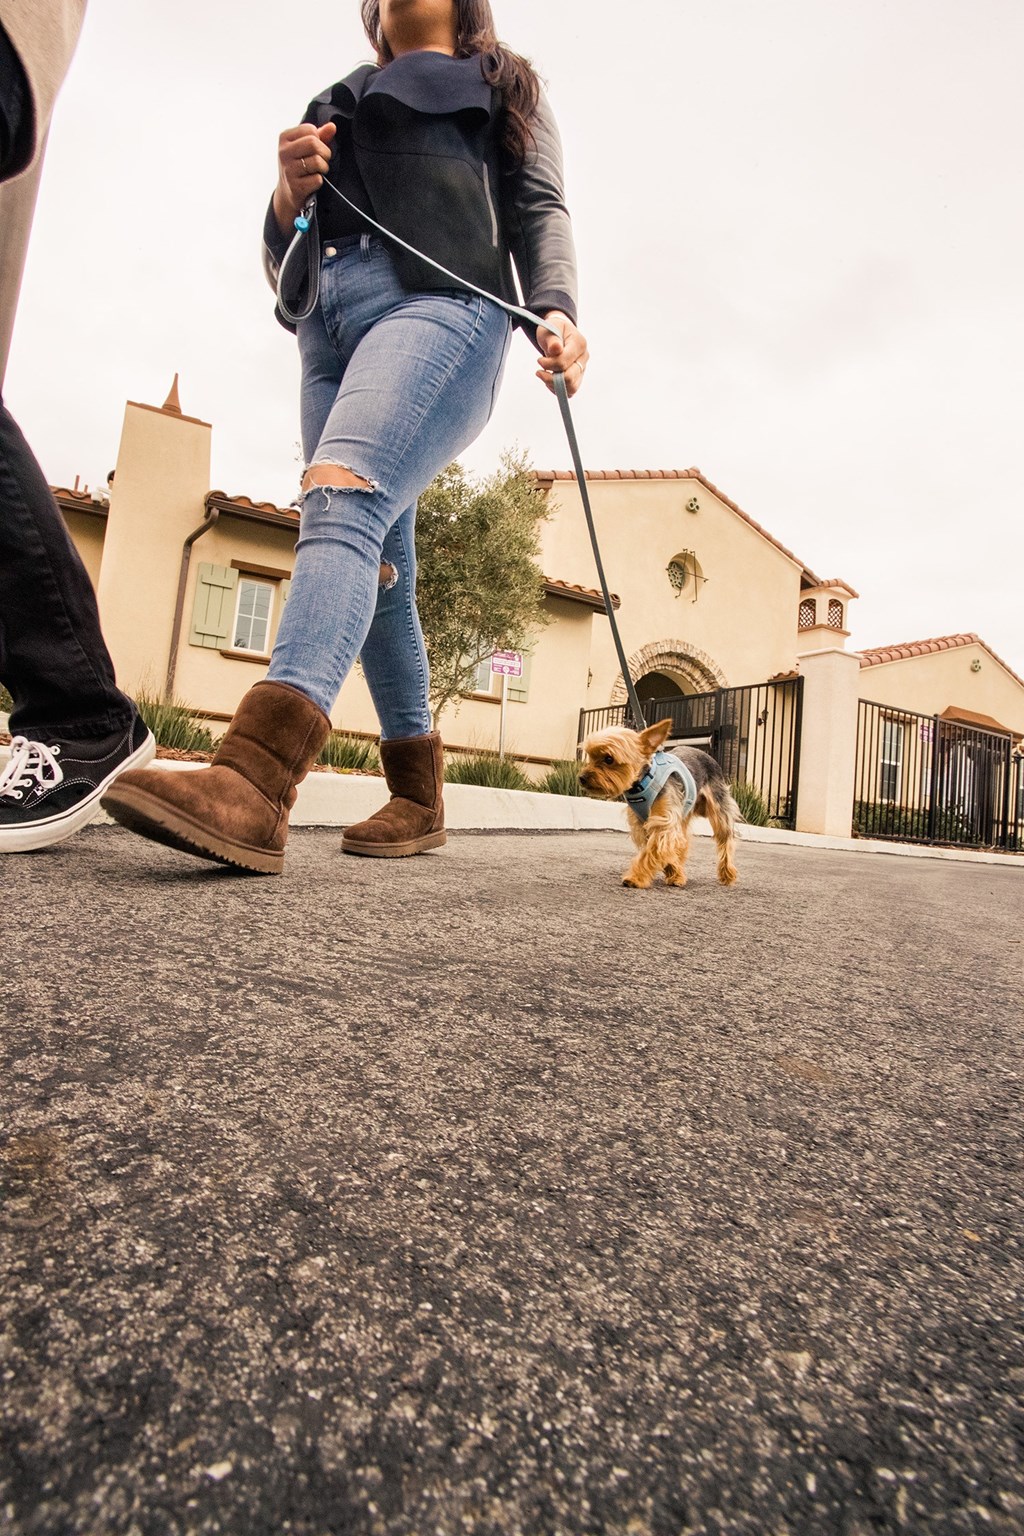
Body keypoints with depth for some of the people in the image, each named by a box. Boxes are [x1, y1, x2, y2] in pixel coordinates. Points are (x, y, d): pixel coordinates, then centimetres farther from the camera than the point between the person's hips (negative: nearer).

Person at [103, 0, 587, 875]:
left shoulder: (501, 86, 27)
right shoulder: (337, 108, 35)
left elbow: (539, 209, 9)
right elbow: (283, 261, 27)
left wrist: (555, 310, -12)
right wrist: (292, 194, 4)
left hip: (442, 301, -5)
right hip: (329, 328, 5)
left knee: (342, 500, -31)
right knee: (377, 571, -7)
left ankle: (253, 785, -45)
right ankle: (420, 802, -1)